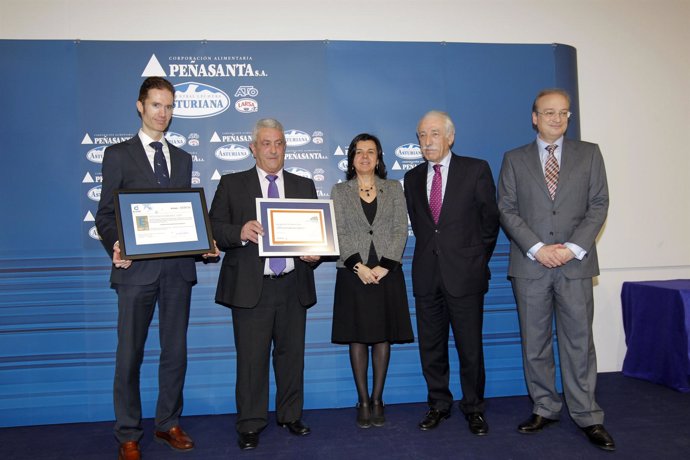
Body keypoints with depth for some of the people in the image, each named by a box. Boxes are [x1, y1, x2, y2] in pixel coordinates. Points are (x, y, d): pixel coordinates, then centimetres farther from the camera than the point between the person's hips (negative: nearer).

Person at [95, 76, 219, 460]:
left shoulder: (183, 158, 15)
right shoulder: (118, 154, 3)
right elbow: (106, 213, -1)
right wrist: (116, 247, -19)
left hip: (178, 266, 4)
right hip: (137, 267, -4)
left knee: (176, 351, 11)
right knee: (130, 354, 5)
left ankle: (169, 424, 26)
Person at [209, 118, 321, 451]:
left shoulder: (304, 186, 13)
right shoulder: (232, 184, 5)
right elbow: (214, 229, -2)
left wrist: (315, 254, -8)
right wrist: (240, 232, -21)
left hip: (293, 286, 3)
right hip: (251, 287, -2)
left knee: (292, 354, 13)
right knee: (251, 358, 3)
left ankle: (291, 416, 30)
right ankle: (250, 425, 19)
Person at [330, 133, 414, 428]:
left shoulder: (394, 189, 10)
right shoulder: (340, 191, 8)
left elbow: (400, 230, 1)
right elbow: (338, 233, -1)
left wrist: (384, 266, -11)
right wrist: (359, 266, -13)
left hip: (387, 272, 1)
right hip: (353, 273, 0)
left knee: (383, 337, 5)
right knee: (357, 337, 3)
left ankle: (377, 399, 15)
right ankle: (363, 401, 13)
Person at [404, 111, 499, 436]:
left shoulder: (476, 169, 0)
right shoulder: (412, 178, 10)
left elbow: (490, 219, 5)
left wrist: (477, 259, 8)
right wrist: (432, 251, 11)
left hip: (465, 274, -3)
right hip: (427, 275, 4)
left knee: (470, 346, 4)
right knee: (431, 347, 10)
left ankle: (473, 408, 22)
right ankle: (438, 404, 26)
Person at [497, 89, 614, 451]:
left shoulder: (589, 153, 9)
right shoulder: (514, 159, 8)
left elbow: (598, 205, 3)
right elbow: (507, 210, 1)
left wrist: (573, 248, -10)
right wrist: (537, 249, -10)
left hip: (575, 264, 0)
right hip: (530, 264, 1)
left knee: (579, 341, 4)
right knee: (534, 343, 7)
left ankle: (587, 417, 14)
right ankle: (544, 409, 21)